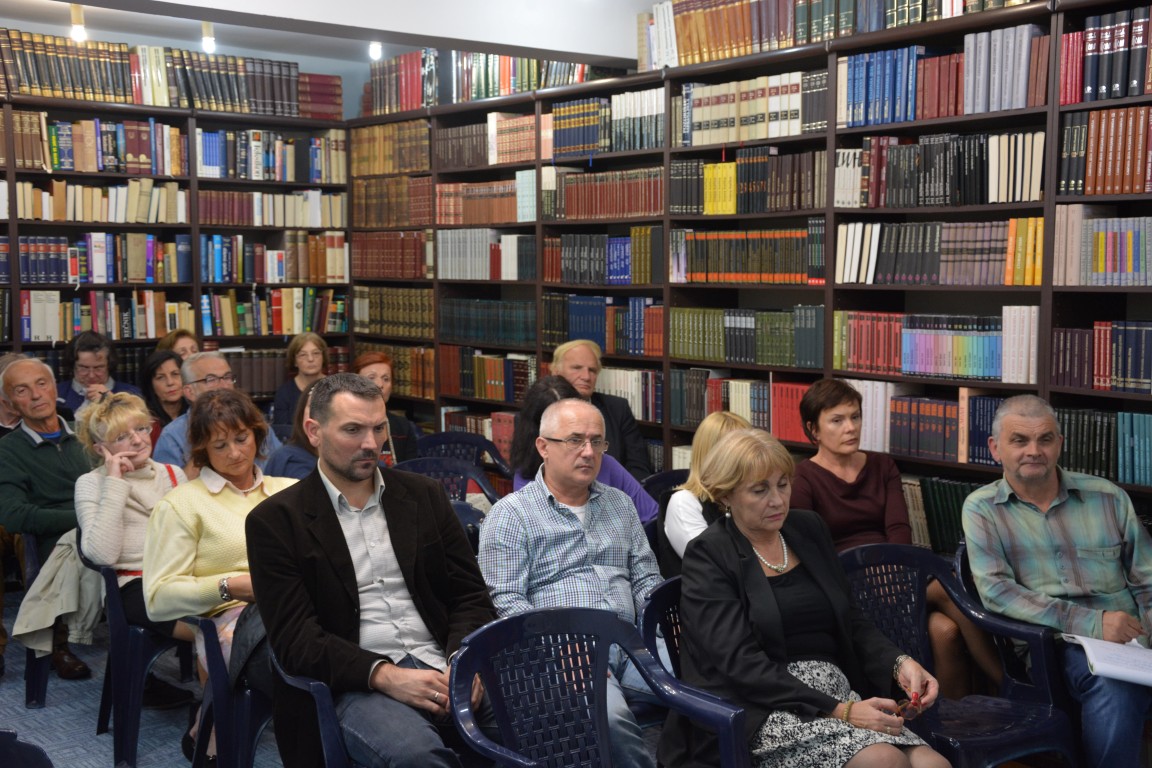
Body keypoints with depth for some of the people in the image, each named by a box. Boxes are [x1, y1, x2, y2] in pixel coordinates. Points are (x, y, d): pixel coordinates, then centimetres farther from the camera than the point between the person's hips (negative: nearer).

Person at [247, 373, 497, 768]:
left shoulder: (424, 495, 14)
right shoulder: (276, 520, 3)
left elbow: (470, 595, 12)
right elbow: (294, 636, -5)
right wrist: (384, 675, -19)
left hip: (441, 668, 4)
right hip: (355, 685, -4)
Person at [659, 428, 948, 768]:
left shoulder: (809, 528, 15)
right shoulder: (708, 557, -4)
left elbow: (852, 621, 18)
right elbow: (741, 664, -13)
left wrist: (899, 663, -3)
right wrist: (839, 711, -20)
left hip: (838, 692, 6)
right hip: (761, 711, -6)